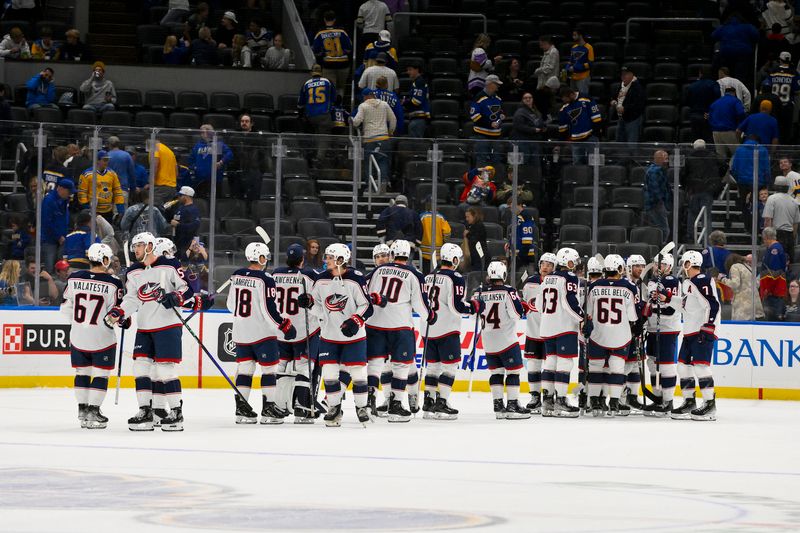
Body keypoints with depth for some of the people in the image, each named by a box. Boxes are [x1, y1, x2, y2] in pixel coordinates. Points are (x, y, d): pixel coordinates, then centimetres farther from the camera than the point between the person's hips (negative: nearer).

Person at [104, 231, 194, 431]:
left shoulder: (169, 266, -7)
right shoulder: (133, 273, 11)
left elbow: (188, 287, -5)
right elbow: (131, 300, 12)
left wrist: (176, 297, -23)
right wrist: (118, 313, -4)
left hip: (167, 325, -7)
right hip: (144, 327, 7)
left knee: (165, 368, -9)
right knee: (141, 367, 1)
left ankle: (176, 411, -2)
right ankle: (145, 411, 6)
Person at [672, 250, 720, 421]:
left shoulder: (703, 281, -14)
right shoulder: (687, 283, 17)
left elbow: (713, 305, -20)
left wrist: (707, 328, -22)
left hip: (704, 331, -10)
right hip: (690, 332, 10)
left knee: (700, 365, -15)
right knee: (683, 365, 10)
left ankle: (709, 405, -14)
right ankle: (689, 402, 18)